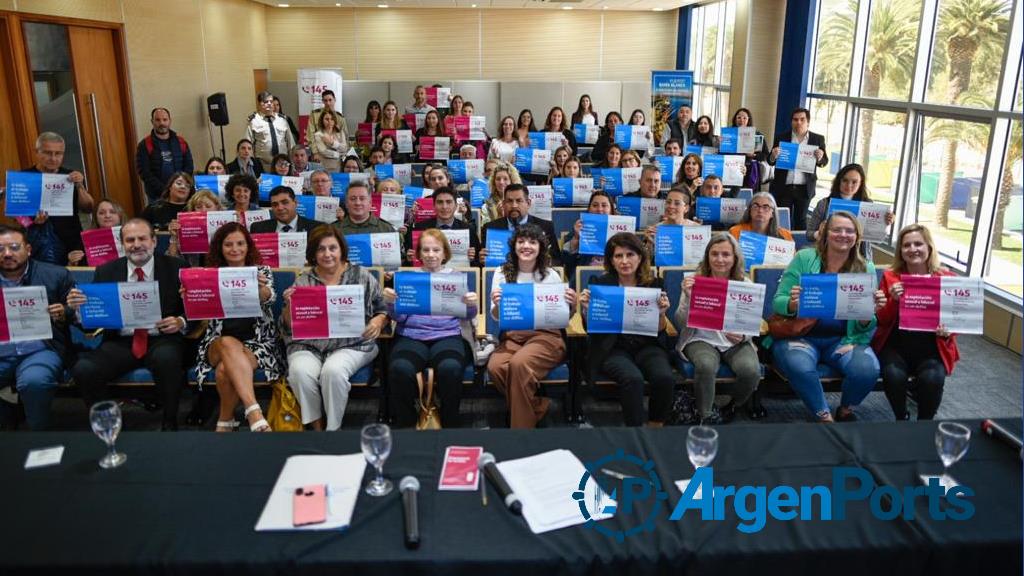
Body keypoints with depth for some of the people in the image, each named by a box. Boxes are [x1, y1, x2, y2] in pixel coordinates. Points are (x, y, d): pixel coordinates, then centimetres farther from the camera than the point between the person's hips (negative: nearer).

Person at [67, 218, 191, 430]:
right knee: (83, 369, -25)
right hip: (121, 343, 3)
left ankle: (170, 423, -13)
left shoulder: (177, 268, 4)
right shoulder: (106, 272, 12)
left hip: (162, 340, -2)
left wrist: (181, 322, -18)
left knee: (166, 359, -37)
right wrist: (79, 306, -13)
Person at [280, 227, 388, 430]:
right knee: (300, 372, -30)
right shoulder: (303, 281, 12)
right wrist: (289, 305, -8)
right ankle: (316, 427, -8)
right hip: (308, 346, 2)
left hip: (351, 344, -2)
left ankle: (333, 428, -12)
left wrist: (378, 322, -11)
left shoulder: (362, 276, 8)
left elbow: (384, 309, 11)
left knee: (333, 371, -33)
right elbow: (289, 327, 12)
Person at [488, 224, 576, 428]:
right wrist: (496, 305, -16)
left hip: (545, 335, -2)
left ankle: (522, 427, -16)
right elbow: (496, 318, 8)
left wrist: (572, 306, -12)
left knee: (519, 363, -33)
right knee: (495, 366, -30)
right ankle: (538, 408, -8)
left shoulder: (551, 276, 7)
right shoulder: (502, 273, 8)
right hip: (512, 336, 2)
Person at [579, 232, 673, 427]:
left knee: (665, 378, -27)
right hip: (612, 348, -2)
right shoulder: (600, 283, 0)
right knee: (633, 379, -32)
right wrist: (585, 308, -18)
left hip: (647, 345, 2)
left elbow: (659, 330, 7)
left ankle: (655, 428, -3)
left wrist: (661, 313, -13)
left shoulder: (654, 283, 5)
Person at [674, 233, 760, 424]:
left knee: (751, 370, -28)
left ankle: (731, 408, 4)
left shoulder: (745, 284, 4)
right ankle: (705, 417, -10)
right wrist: (687, 297, -23)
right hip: (701, 339, -2)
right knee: (706, 365, -35)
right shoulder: (695, 281, -2)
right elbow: (680, 323, -6)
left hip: (736, 342, 2)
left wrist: (742, 336, -18)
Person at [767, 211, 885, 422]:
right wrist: (793, 303, -26)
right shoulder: (804, 258, 0)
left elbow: (864, 328, 6)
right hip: (799, 334, -2)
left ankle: (845, 410, 7)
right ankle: (825, 417, -7)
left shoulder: (866, 269, 6)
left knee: (868, 369, -26)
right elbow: (777, 302, -3)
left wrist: (870, 313, -17)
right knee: (800, 368, -34)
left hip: (844, 339, 2)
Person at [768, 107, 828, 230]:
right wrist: (773, 156, -18)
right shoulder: (781, 137, 4)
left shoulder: (818, 139, 5)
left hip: (804, 188, 0)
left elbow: (824, 162, 6)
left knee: (801, 220, 8)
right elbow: (770, 161, 5)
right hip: (783, 187, 0)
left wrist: (820, 158, -17)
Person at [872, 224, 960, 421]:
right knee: (894, 375, -30)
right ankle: (901, 419, 1)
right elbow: (881, 321, 2)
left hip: (931, 347, 0)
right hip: (895, 344, 0)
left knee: (932, 378, -29)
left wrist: (947, 331, -15)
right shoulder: (890, 277, 2)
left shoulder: (947, 279, 2)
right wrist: (893, 300, -17)